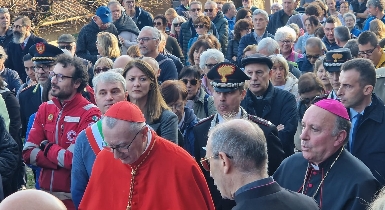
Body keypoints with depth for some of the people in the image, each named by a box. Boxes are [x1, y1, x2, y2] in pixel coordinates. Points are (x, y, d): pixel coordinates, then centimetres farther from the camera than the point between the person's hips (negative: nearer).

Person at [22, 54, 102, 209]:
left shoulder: (90, 114, -14)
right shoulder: (45, 109, 4)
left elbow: (73, 159, -22)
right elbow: (28, 154, -3)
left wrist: (46, 147, -6)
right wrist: (62, 161, -16)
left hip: (74, 196, -5)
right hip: (45, 192, 5)